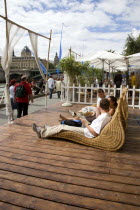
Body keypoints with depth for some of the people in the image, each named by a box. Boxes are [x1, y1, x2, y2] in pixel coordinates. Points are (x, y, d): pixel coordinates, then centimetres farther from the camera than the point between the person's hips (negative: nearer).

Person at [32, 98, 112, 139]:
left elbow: (95, 133, -27)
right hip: (87, 131, 9)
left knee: (62, 127, -6)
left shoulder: (102, 117, -24)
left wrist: (86, 124, -19)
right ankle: (47, 130, 29)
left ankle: (42, 133, 8)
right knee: (63, 126, 13)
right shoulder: (108, 116, 4)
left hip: (87, 134, -9)